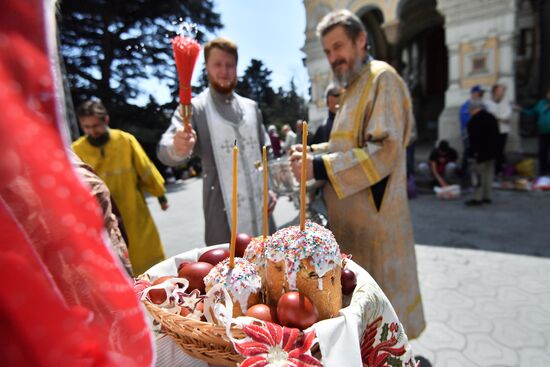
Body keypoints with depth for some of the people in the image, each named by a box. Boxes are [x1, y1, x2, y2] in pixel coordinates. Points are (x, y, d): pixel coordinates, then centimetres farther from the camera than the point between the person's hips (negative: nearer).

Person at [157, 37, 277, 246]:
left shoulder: (251, 107, 10)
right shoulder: (194, 108, -5)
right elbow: (165, 150, -19)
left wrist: (270, 187, 4)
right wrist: (177, 148, -42)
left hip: (260, 211, 5)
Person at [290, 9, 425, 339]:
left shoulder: (382, 79, -11)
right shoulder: (355, 86, 17)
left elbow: (384, 151, -22)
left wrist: (320, 167, -23)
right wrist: (313, 152, 5)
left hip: (373, 219, -9)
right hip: (352, 217, 9)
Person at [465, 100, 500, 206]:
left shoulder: (475, 120, -14)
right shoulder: (492, 118, 15)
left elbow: (474, 138, -20)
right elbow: (496, 136, 18)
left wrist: (473, 152, -18)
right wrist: (495, 151, 21)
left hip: (481, 153, -9)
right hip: (492, 152, 9)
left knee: (479, 175, -5)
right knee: (489, 174, 13)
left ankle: (477, 198, -3)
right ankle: (488, 197, 19)